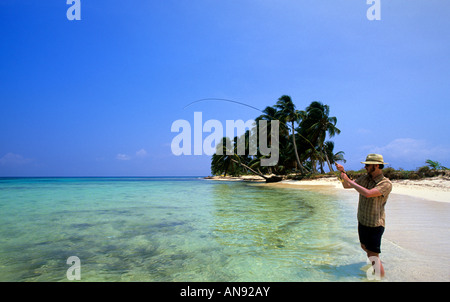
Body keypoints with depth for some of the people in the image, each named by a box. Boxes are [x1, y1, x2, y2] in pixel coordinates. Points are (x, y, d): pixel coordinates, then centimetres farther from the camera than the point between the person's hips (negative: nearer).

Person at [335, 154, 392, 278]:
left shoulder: (386, 184, -20)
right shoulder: (365, 178, 1)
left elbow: (367, 193, -35)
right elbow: (346, 186, 11)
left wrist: (349, 180, -27)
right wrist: (343, 172, -6)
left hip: (375, 225, -8)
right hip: (362, 221, 8)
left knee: (374, 255, -7)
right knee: (365, 247, 24)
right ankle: (375, 269, 48)